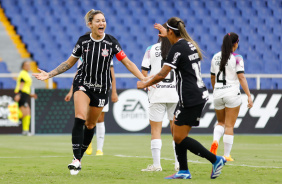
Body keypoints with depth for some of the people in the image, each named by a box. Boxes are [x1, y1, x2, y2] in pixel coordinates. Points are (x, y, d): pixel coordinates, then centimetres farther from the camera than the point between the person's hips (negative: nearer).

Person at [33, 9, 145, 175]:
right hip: (83, 83, -1)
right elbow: (69, 63, 8)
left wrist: (143, 79, -15)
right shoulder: (83, 41, -4)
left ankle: (80, 157, 27)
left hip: (101, 87, 1)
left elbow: (128, 63, -5)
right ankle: (76, 159, -23)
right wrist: (49, 74, 3)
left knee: (90, 124, 9)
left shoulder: (111, 42, -7)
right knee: (80, 118, -21)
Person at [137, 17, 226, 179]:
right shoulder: (190, 44, 13)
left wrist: (145, 84, -2)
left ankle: (216, 160, -9)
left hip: (191, 99, -9)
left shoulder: (177, 48, -13)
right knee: (177, 132, 13)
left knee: (180, 138, -6)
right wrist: (166, 34, 54)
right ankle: (184, 171, 13)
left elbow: (162, 75, -16)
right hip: (200, 95, 9)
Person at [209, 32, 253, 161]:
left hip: (218, 93, 4)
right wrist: (249, 95, -13)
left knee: (221, 122, 20)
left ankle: (215, 141, -10)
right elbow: (241, 78, -14)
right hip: (232, 93, -4)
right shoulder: (237, 58, -8)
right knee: (229, 126, 2)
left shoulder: (215, 57, 7)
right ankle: (227, 155, 3)